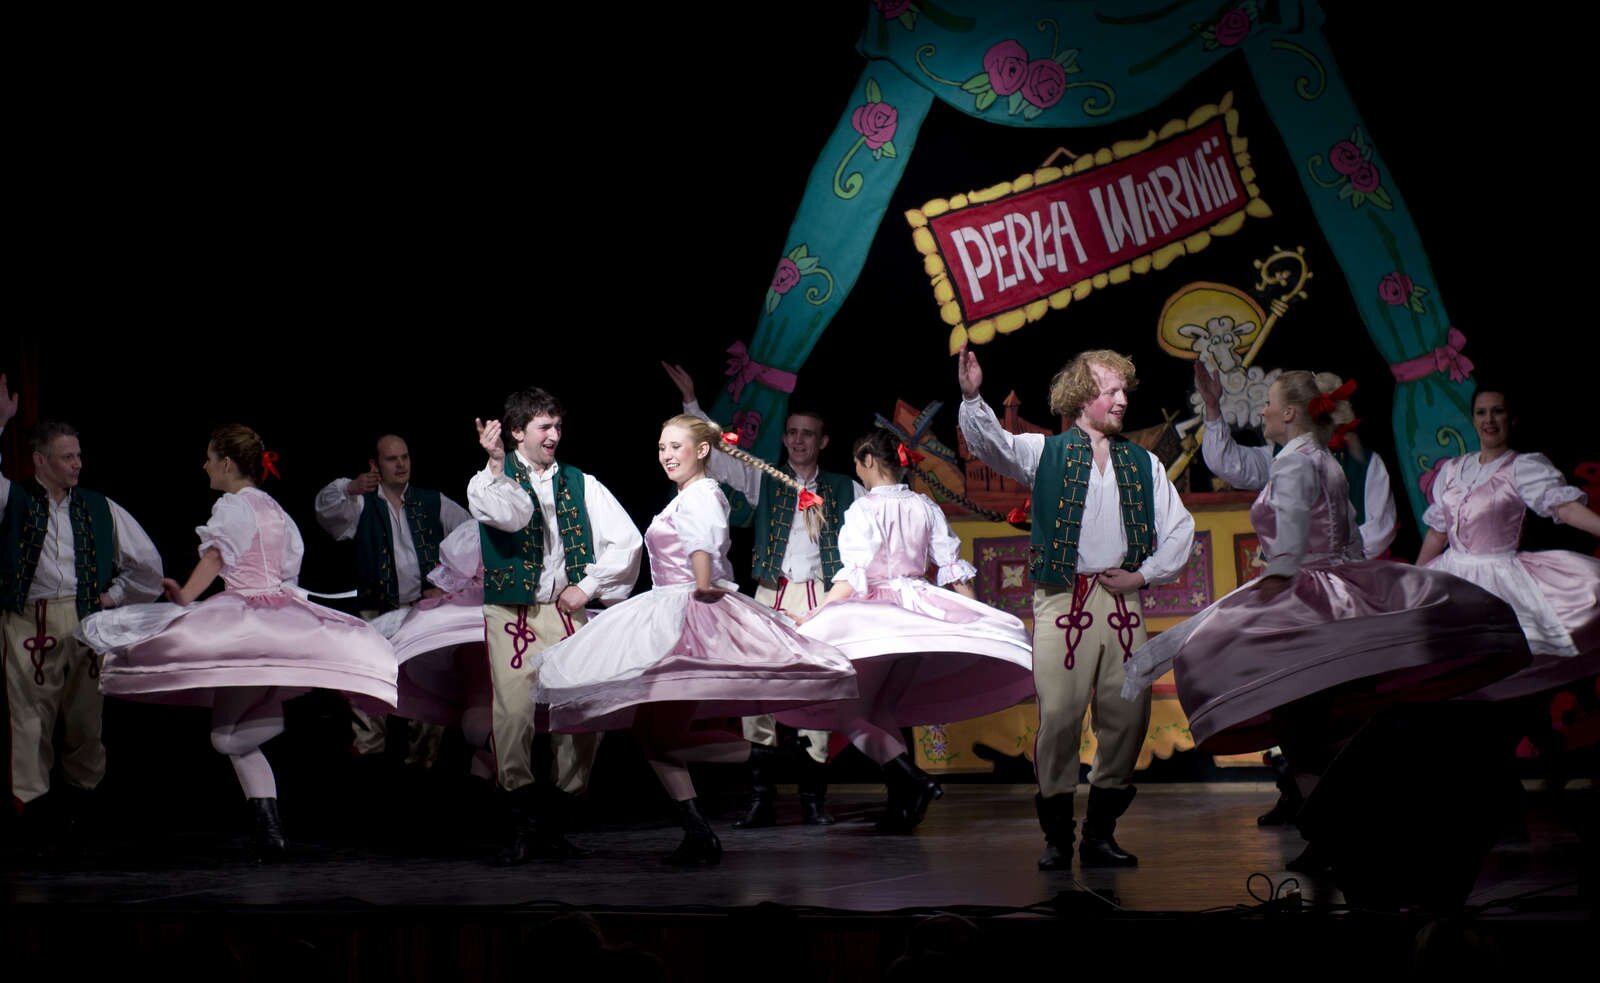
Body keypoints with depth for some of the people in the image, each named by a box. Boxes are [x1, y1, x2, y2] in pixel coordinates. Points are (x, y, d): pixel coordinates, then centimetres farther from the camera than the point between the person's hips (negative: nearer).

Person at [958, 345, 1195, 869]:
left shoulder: (1143, 463, 16)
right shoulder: (1045, 452, 7)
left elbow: (1180, 528, 17)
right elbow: (991, 443, -10)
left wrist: (1143, 574, 3)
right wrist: (972, 397, -29)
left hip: (1122, 602, 3)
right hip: (1062, 602, -3)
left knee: (1128, 716, -1)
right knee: (1059, 716, -9)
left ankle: (1100, 833, 11)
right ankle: (1056, 836, 0)